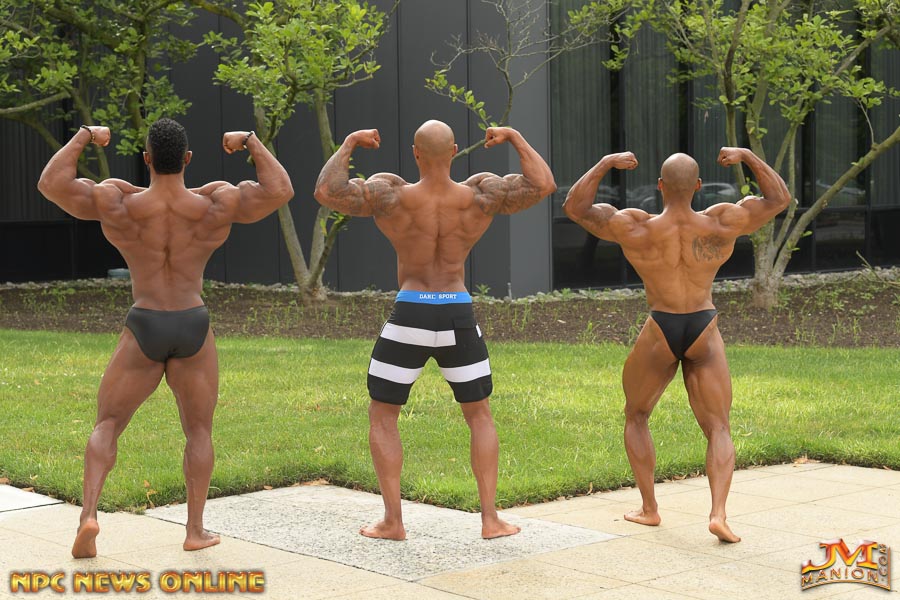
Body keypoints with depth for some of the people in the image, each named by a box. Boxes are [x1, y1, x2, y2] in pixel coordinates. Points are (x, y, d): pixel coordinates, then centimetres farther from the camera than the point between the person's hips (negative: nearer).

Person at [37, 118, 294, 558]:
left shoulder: (118, 203, -7)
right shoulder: (216, 204, -5)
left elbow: (50, 184, -2)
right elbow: (281, 191, 2)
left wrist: (83, 137, 10)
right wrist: (250, 141, 12)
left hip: (143, 332, 0)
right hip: (194, 331, 1)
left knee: (107, 426, 11)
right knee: (199, 431, 17)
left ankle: (88, 514, -9)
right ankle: (195, 530, 14)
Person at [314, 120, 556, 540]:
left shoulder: (391, 196, -12)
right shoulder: (480, 195, -7)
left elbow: (326, 192, -13)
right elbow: (543, 185, -3)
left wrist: (348, 145, 0)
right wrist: (515, 138, 8)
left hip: (409, 316, -2)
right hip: (458, 317, 2)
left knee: (381, 417, 13)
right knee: (480, 416, 17)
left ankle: (392, 521, 7)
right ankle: (490, 518, 10)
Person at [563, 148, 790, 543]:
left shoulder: (636, 229, -12)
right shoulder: (719, 224, -8)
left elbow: (574, 208, -3)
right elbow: (779, 199, 5)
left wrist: (605, 164, -2)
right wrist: (747, 156, 5)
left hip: (660, 335, -1)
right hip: (705, 335, 1)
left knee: (635, 415, 22)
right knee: (719, 431, 5)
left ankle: (649, 508, 19)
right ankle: (718, 514, -17)